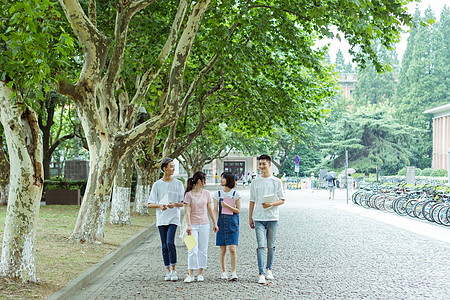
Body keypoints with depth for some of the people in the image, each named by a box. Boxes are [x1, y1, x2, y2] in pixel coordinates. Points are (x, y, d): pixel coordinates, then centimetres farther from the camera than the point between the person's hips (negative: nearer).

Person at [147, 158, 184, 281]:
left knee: (170, 242, -16)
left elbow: (184, 203, 4)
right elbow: (150, 204, 5)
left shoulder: (178, 183, 5)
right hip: (161, 219, 2)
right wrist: (159, 206, -15)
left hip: (173, 218, -2)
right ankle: (168, 271, 13)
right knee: (164, 246, 5)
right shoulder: (157, 185, 6)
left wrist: (175, 204, -16)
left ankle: (173, 270, -9)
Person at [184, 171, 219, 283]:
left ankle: (200, 273, 12)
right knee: (193, 250, -8)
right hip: (193, 225, -4)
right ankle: (190, 274, -4)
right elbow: (187, 211, -8)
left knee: (203, 250, 5)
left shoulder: (206, 193, 8)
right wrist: (189, 225, -17)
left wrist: (215, 223, 13)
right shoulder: (189, 194, -4)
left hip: (204, 224, 4)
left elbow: (210, 209, 13)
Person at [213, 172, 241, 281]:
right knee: (223, 249, 3)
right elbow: (215, 210, 5)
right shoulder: (217, 194, 7)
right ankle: (224, 272, 13)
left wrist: (227, 205, -13)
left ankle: (233, 272, -2)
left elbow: (238, 211, 0)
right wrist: (215, 223, -6)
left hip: (232, 223, -2)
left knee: (232, 248, -10)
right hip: (221, 222, 2)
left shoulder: (235, 194, 1)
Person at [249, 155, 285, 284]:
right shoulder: (255, 182, 8)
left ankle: (269, 269, 24)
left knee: (271, 246, 8)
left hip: (273, 218, 0)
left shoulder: (276, 181, 3)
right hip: (259, 218, 0)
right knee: (261, 246, -9)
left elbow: (282, 200, 3)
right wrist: (250, 217, 11)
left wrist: (271, 204, -15)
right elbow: (252, 201, 13)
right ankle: (261, 274, -11)